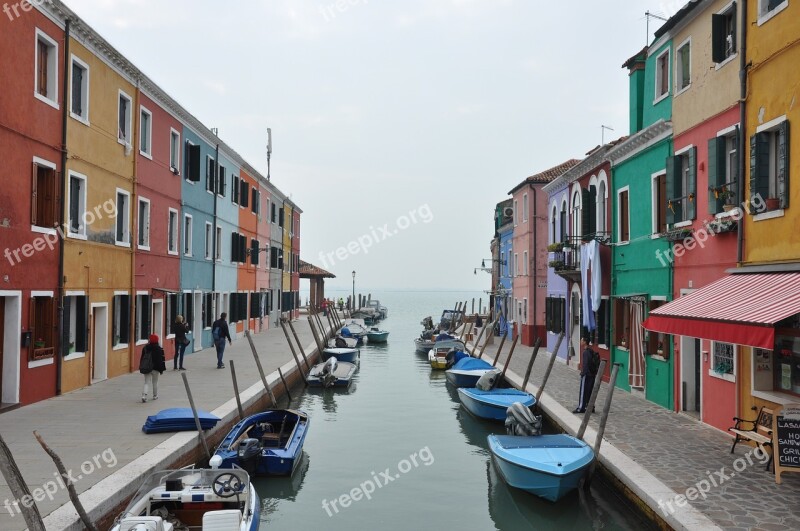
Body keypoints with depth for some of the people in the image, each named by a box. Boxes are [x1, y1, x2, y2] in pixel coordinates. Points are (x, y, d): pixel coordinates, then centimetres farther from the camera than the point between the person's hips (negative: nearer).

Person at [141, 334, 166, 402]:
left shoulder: (145, 348, 2)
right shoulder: (159, 349, -9)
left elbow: (142, 358, 8)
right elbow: (161, 360, -8)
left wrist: (142, 368, 17)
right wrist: (161, 369, -1)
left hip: (146, 368, 3)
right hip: (155, 368, -2)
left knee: (147, 382, 5)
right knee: (155, 382, 13)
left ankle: (144, 395, -13)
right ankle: (155, 396, 21)